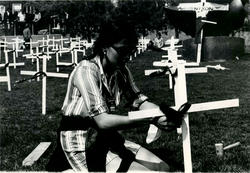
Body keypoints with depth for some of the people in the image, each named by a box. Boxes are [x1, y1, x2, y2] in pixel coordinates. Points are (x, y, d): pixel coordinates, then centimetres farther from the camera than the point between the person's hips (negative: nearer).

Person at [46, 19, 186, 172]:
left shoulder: (121, 70, 0)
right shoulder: (86, 70, -22)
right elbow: (102, 120, -30)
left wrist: (165, 112, -24)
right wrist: (152, 120, -36)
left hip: (108, 139, 8)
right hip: (82, 146, -7)